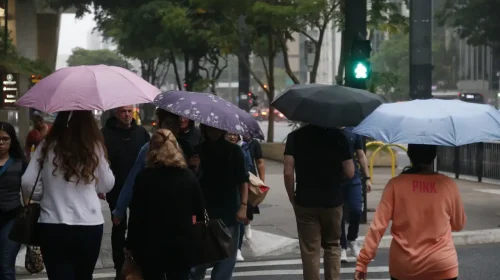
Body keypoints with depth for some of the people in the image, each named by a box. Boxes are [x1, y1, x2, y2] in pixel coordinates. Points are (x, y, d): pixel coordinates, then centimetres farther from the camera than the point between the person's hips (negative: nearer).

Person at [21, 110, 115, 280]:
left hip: (52, 226, 0)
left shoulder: (47, 146, -3)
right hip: (89, 226, 1)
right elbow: (107, 185, 6)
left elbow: (28, 184, -4)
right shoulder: (94, 147, -4)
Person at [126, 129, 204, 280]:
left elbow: (136, 215, -8)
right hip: (181, 244, 2)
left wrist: (131, 245, -2)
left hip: (150, 245, -2)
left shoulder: (144, 177, -8)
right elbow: (199, 211, 4)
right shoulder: (189, 176, 0)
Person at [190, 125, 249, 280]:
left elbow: (243, 180, 1)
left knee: (226, 256, 4)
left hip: (229, 213, 0)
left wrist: (243, 205, -7)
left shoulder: (234, 151, 1)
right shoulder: (197, 151, 4)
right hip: (203, 212, 0)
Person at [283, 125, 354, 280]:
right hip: (332, 201, 1)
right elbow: (350, 172, -4)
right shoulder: (337, 135, -3)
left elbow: (288, 172, -10)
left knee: (310, 250, 5)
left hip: (305, 202, -1)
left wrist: (292, 199, 3)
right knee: (332, 246, 17)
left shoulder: (295, 136, -4)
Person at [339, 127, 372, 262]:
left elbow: (361, 155, 11)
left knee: (356, 211, -6)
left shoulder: (353, 131, 6)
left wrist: (367, 177, 6)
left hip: (353, 179, 2)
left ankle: (352, 240, 19)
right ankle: (342, 247, 16)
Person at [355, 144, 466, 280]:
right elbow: (459, 225, 9)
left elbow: (378, 225, -10)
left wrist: (363, 261, -6)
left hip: (403, 267, 0)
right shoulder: (448, 185, -4)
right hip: (441, 266, 0)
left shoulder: (396, 184, -7)